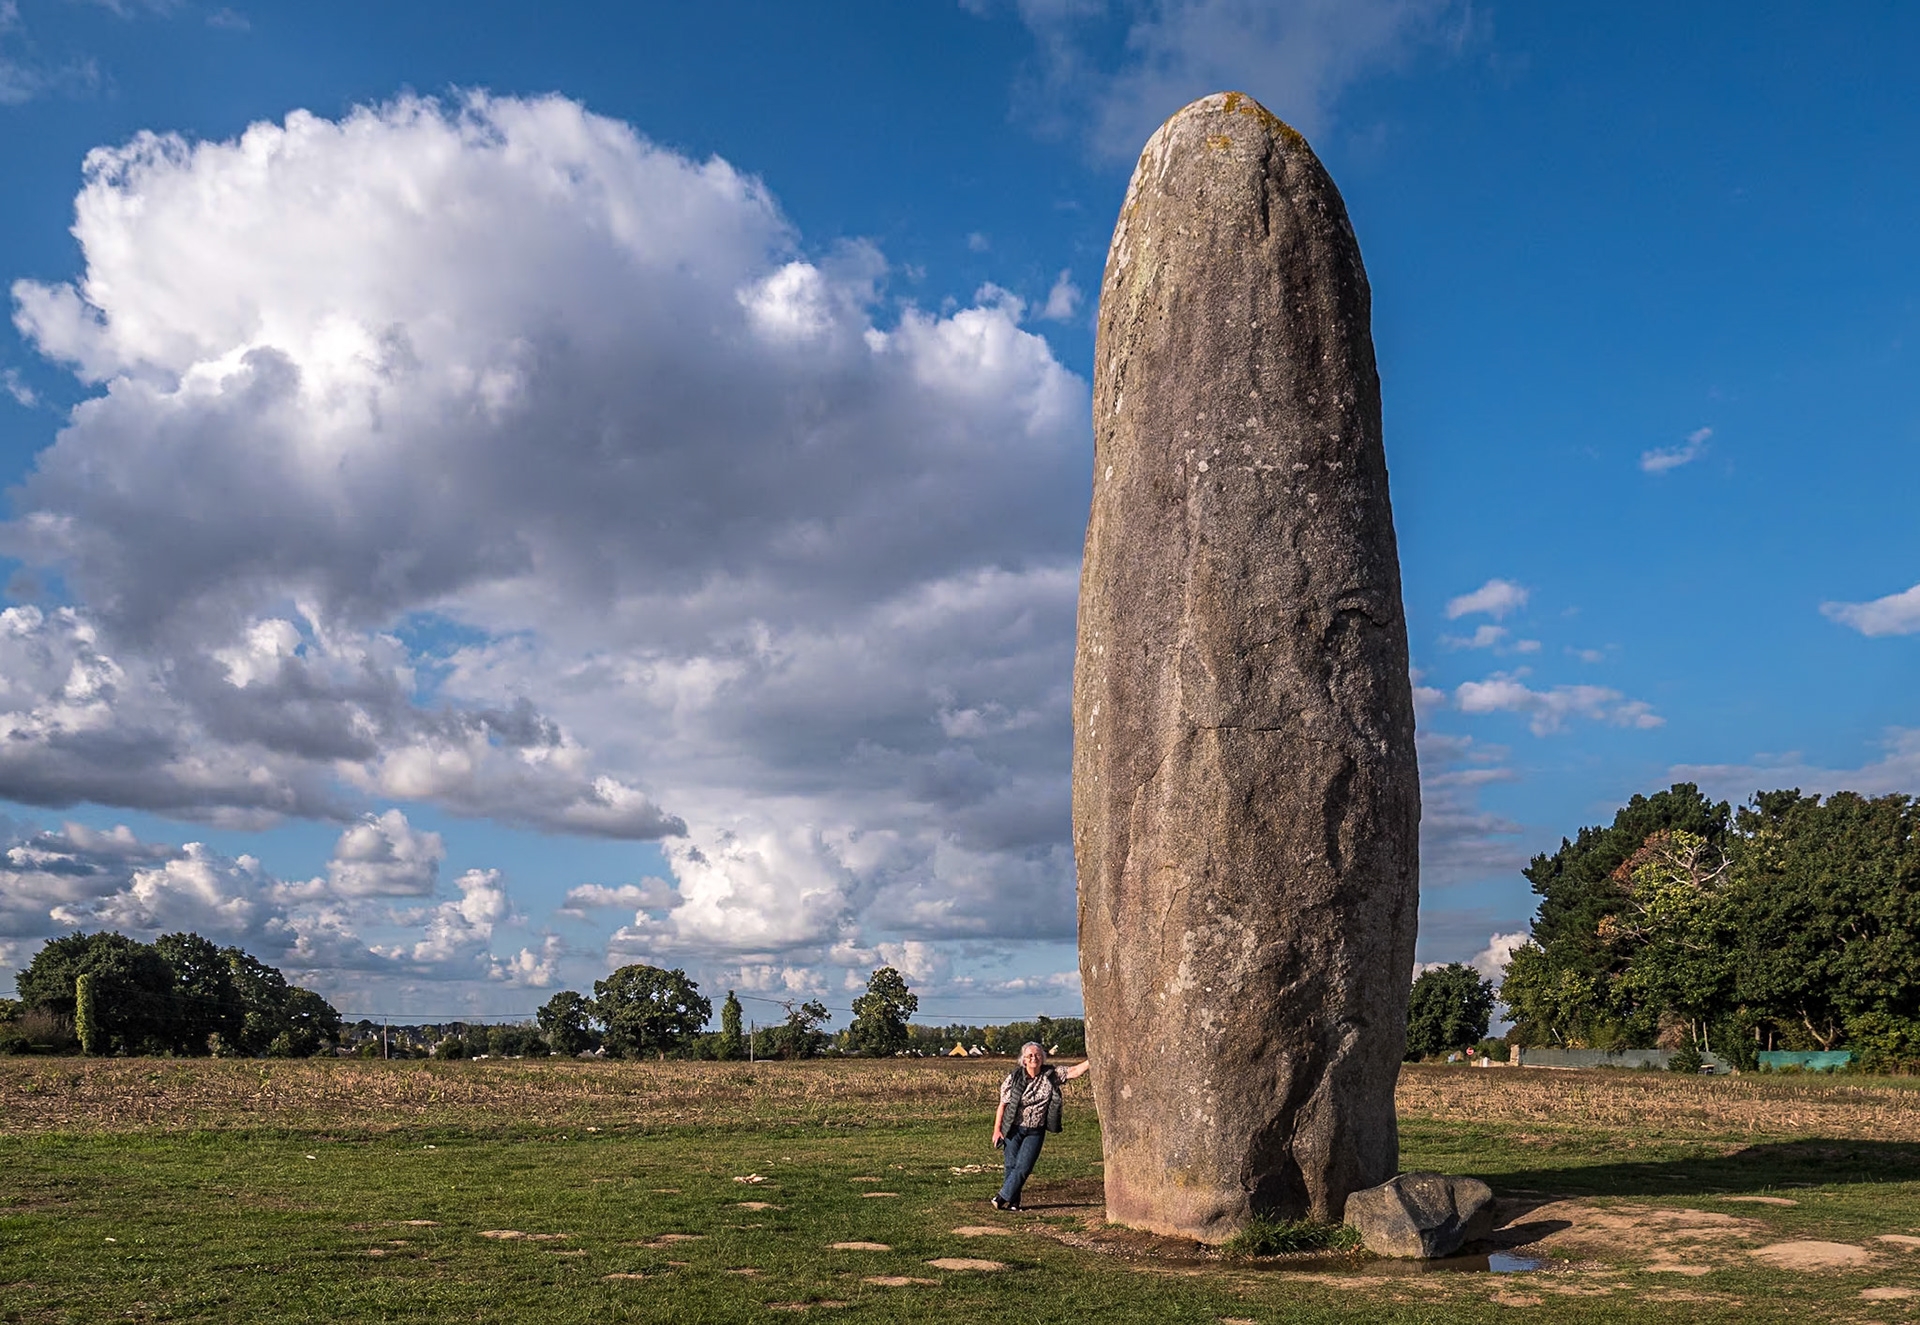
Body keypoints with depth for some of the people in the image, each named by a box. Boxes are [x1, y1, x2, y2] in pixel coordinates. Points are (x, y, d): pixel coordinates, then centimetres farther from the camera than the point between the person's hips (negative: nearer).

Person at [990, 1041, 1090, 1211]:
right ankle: (1012, 1201, 17)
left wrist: (1092, 1061, -27)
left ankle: (1002, 1197, 10)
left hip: (1036, 1131, 1)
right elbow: (1003, 1104, -4)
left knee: (1023, 1167, -3)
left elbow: (1073, 1071, -11)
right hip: (1014, 1129, -1)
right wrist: (997, 1130, -5)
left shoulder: (1051, 1075, -3)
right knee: (1012, 1165, 2)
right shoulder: (1014, 1078, -8)